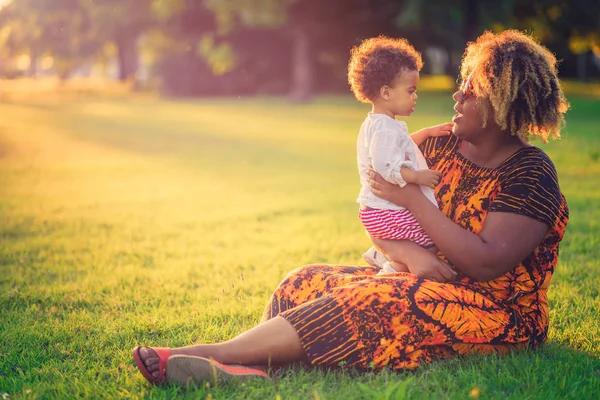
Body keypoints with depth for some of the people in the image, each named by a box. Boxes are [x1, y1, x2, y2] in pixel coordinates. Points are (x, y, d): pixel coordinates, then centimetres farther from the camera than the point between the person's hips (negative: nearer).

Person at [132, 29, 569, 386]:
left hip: (497, 314, -7)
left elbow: (486, 264, -21)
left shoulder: (530, 176, -11)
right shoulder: (439, 146, 8)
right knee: (309, 283, -9)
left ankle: (216, 353, -30)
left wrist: (414, 201, -19)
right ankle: (247, 366, -35)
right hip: (425, 280, 7)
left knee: (369, 304, -29)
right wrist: (408, 253, -18)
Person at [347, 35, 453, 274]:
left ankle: (378, 255, 28)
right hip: (387, 214, -11)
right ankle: (392, 271, -6)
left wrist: (428, 132, 20)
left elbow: (400, 147, 28)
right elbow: (384, 166, -32)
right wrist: (417, 176, -29)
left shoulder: (374, 124, 14)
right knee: (432, 242, -9)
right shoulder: (385, 129, -21)